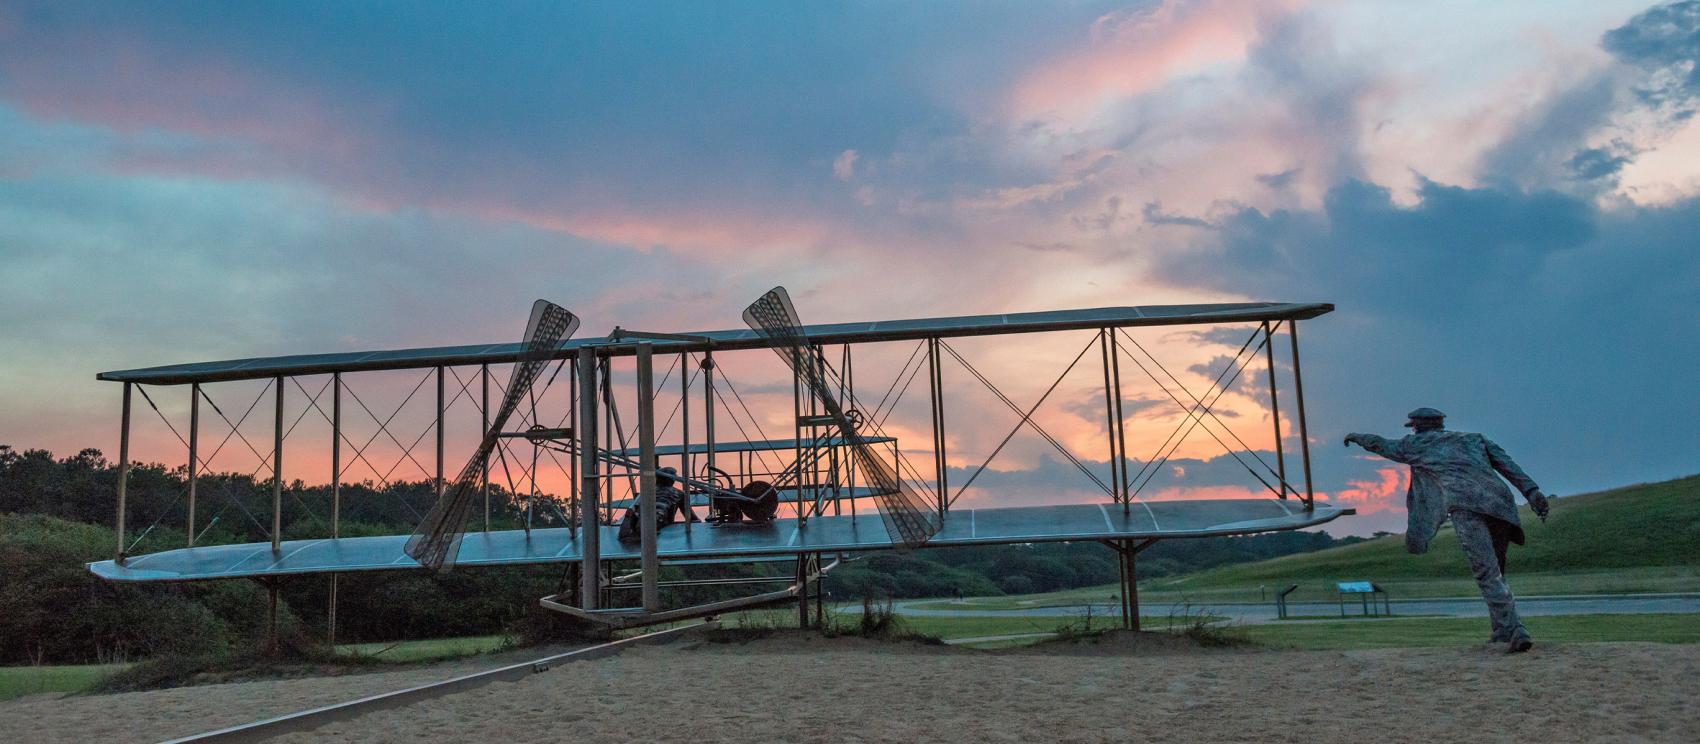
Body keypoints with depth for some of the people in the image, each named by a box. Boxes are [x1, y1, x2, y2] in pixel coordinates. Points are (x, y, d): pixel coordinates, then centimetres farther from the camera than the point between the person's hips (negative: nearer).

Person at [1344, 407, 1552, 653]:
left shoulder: (1418, 444, 23)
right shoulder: (1474, 439, 32)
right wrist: (1532, 492, 6)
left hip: (1465, 506, -5)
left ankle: (1514, 631, -20)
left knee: (1488, 575, -8)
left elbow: (1381, 444, 36)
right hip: (1500, 503, 5)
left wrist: (1356, 437, 55)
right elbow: (1508, 464, 17)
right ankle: (1502, 632, 16)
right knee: (1494, 572, 19)